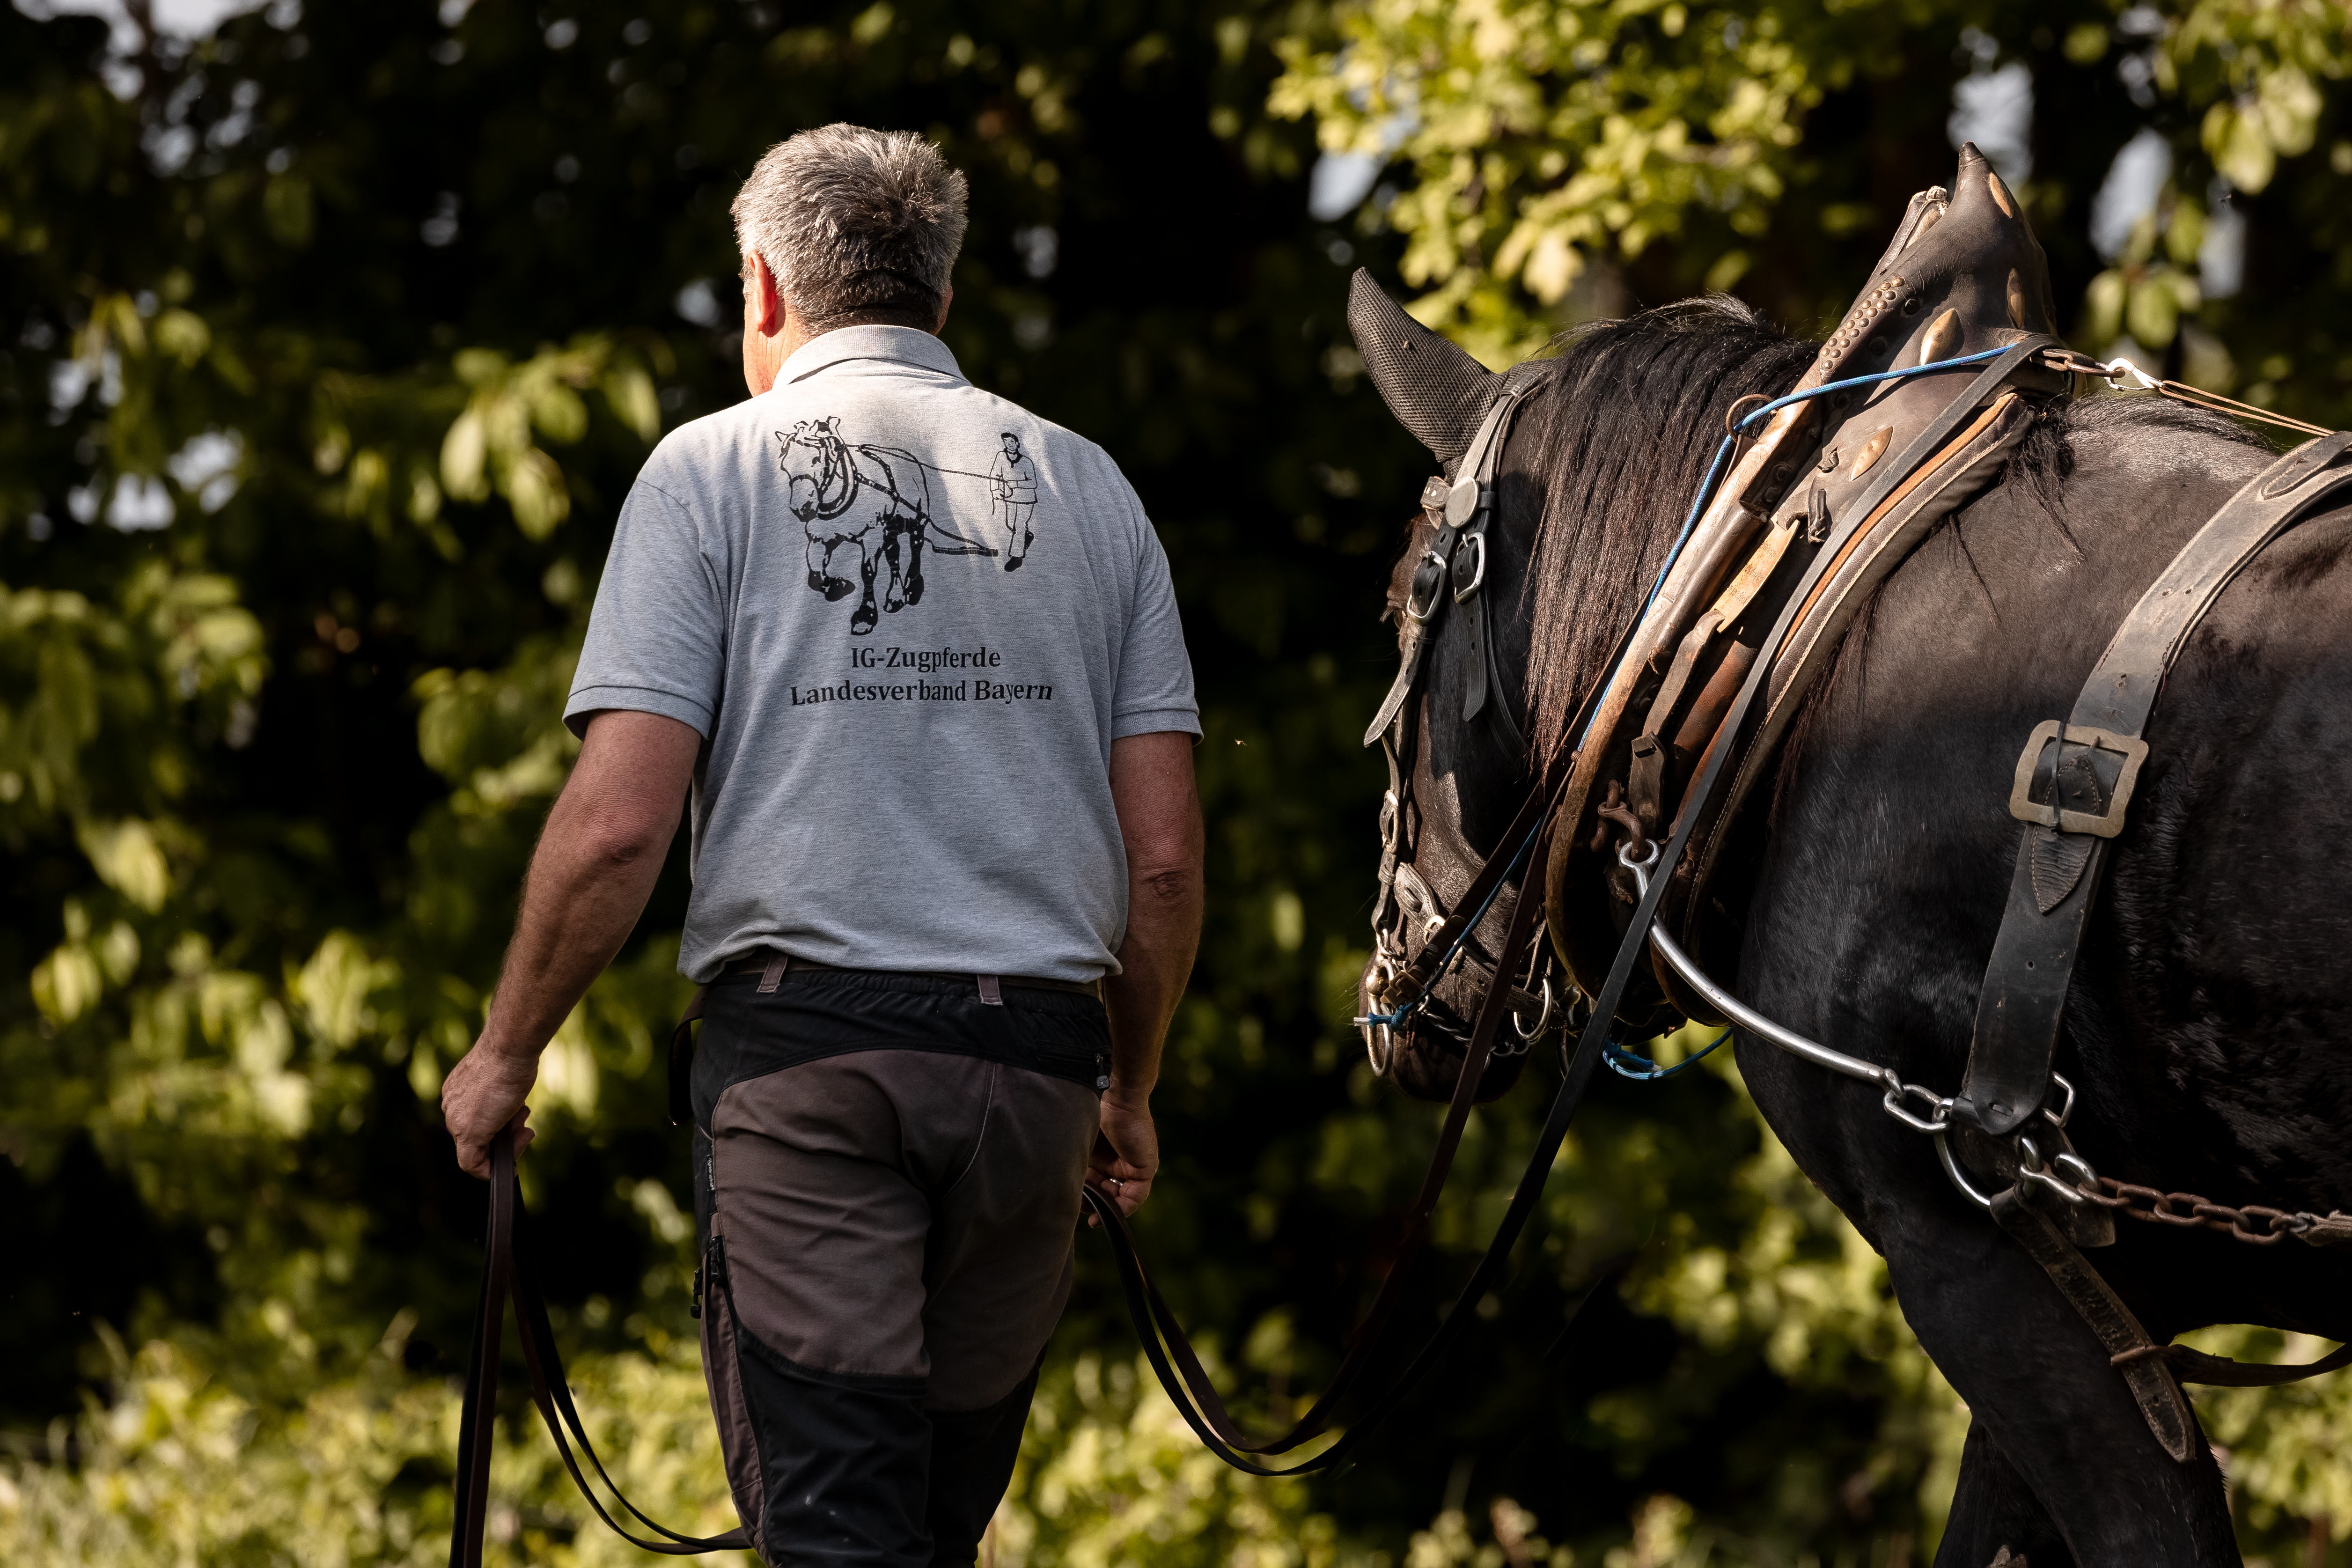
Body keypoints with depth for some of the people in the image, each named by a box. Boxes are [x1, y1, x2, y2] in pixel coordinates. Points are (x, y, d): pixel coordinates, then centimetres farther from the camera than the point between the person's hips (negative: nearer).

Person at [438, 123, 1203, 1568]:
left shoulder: (716, 470, 2)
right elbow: (1165, 853, 9)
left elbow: (619, 823, -7)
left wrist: (505, 1054, 6)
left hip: (803, 1033, -4)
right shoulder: (1086, 486, 13)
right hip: (1033, 1046, 4)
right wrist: (1132, 1091, 22)